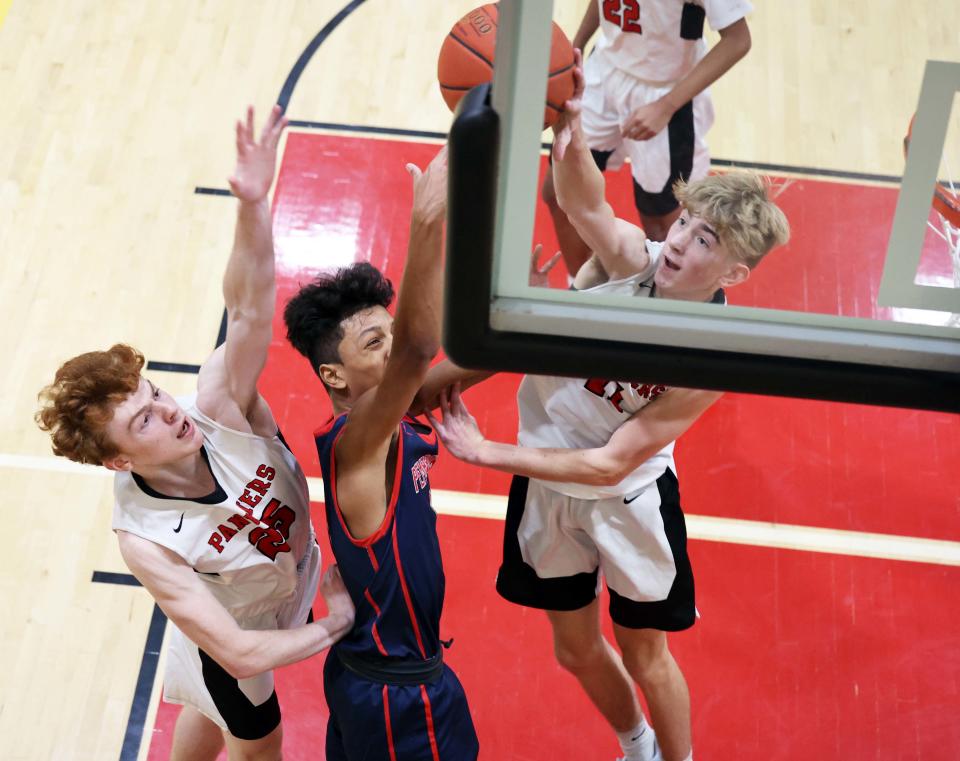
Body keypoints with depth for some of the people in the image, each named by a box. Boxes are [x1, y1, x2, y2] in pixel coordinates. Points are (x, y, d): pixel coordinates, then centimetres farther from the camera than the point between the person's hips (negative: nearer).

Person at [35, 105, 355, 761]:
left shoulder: (216, 406, -34)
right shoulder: (145, 539, -39)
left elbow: (250, 312, -51)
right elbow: (240, 653, -38)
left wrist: (253, 207, -68)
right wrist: (338, 623, -27)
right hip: (234, 628, -4)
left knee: (213, 708, 32)